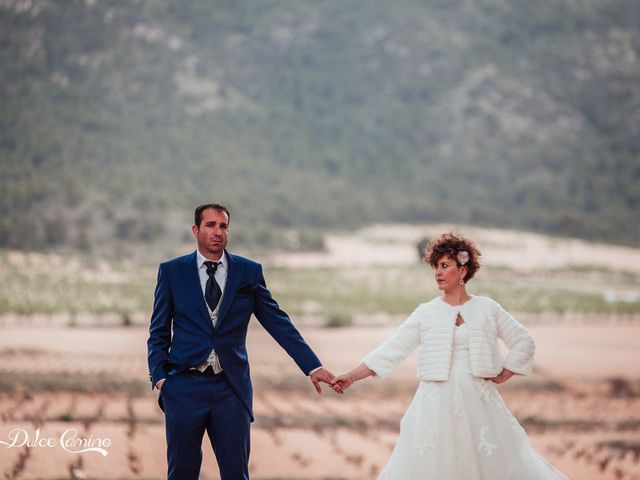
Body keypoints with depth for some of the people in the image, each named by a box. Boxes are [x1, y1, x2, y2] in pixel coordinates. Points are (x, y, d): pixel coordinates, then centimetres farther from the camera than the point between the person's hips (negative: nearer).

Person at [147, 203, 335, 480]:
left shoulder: (249, 272, 5)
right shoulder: (172, 271, 4)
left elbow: (278, 323, 4)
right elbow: (158, 332, 7)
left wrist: (313, 367, -3)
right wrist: (159, 376, -6)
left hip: (231, 387, 1)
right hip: (185, 385, 0)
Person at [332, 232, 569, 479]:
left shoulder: (487, 308, 4)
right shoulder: (426, 312, 4)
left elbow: (524, 343, 10)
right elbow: (392, 350, 2)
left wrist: (502, 376, 3)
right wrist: (352, 376, -5)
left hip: (478, 401, 0)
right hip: (437, 402, 0)